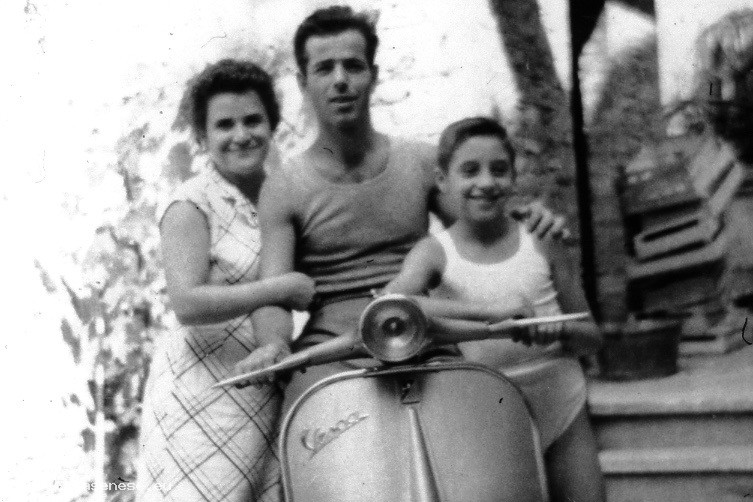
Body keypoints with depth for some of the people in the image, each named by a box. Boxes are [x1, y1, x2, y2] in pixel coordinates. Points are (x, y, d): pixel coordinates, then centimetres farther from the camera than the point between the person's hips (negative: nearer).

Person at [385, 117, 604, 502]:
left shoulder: (540, 243, -2)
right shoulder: (435, 252, -7)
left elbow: (590, 332, 4)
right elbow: (392, 297, -29)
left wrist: (559, 330, -20)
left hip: (561, 408, 2)